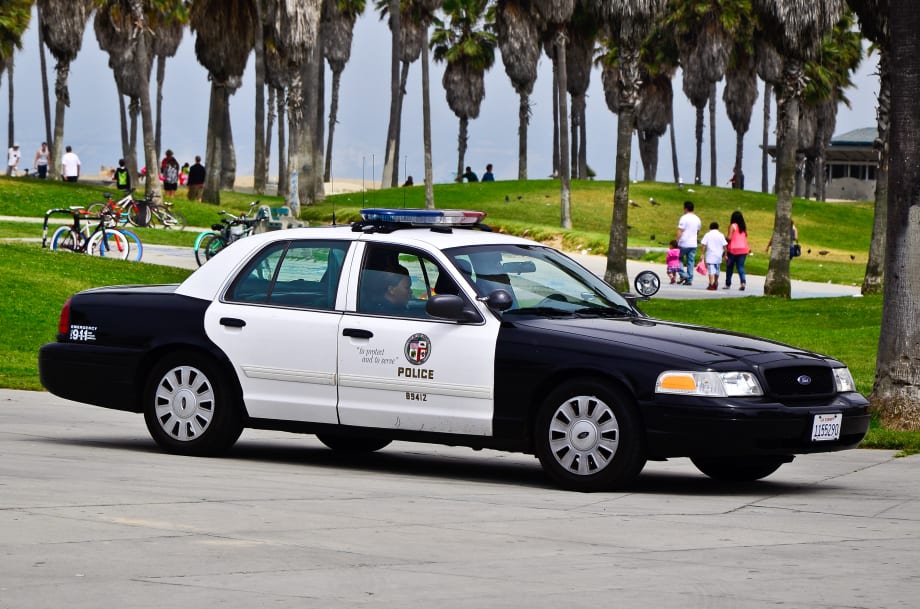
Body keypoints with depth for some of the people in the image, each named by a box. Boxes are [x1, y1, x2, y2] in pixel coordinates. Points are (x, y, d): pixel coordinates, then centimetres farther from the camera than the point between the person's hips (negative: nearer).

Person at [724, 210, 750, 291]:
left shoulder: (733, 226, -8)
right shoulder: (744, 226, 9)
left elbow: (729, 238, -13)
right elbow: (746, 236, 10)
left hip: (734, 249, -4)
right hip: (743, 249, 4)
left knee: (730, 267, 9)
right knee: (740, 266, 4)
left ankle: (728, 284, 14)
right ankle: (743, 282, -18)